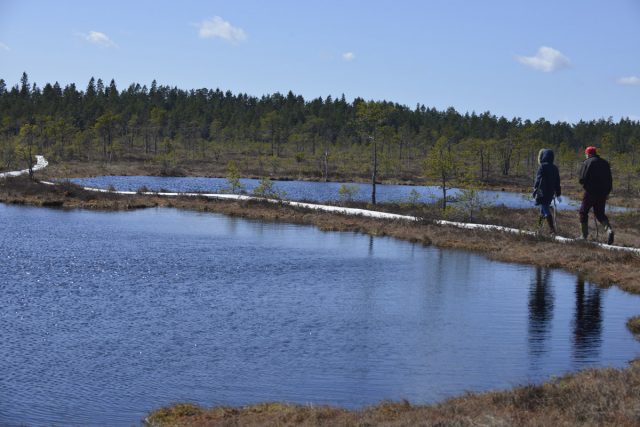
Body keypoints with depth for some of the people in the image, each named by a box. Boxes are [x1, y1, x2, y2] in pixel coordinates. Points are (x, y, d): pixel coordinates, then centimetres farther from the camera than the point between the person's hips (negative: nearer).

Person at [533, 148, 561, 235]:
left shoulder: (542, 167, -10)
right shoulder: (554, 168, 10)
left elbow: (538, 180, -14)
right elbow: (557, 182, 15)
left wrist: (535, 191, -9)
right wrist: (558, 194, 21)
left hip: (542, 193, -7)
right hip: (551, 193, 7)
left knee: (546, 211, -8)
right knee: (543, 210, 20)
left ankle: (553, 230, -15)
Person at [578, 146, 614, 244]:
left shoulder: (586, 163, -5)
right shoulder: (605, 163, 11)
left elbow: (582, 179, -11)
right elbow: (609, 180, 12)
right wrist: (607, 192, 19)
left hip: (590, 192, -5)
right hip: (603, 193, 5)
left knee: (583, 212, 10)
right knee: (600, 214, 13)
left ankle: (584, 235, 11)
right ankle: (609, 229, -13)